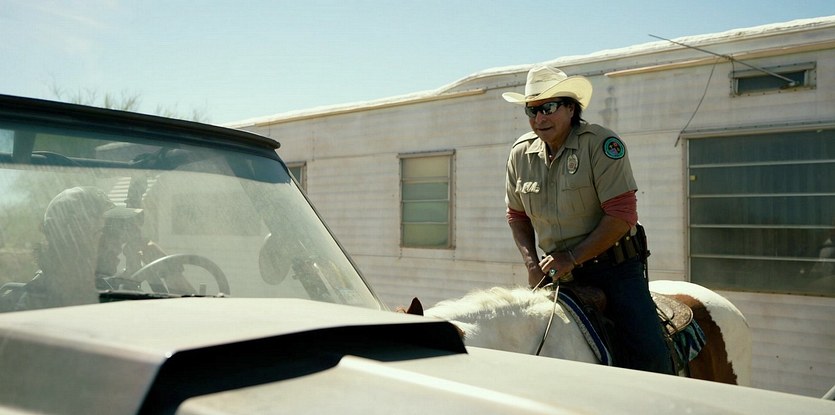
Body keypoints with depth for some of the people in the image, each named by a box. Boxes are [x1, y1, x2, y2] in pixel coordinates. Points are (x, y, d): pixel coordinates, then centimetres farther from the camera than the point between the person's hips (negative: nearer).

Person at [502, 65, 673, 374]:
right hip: (557, 271, 5)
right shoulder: (520, 153, 3)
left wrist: (572, 258, -19)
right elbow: (517, 216, 15)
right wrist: (531, 262, 0)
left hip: (614, 266, -4)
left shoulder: (601, 143, -13)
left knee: (649, 352, -16)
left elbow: (621, 215, -18)